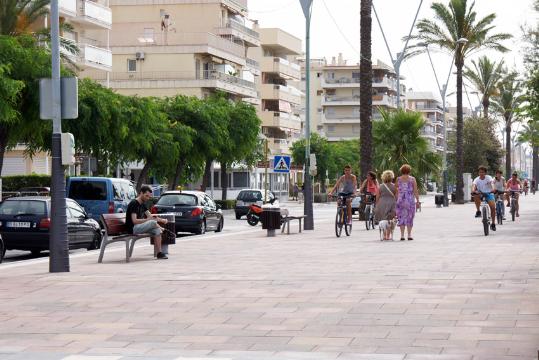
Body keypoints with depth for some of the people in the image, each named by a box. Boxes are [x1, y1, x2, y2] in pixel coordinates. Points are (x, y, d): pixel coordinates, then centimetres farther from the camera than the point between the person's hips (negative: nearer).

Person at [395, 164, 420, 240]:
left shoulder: (398, 179, 2)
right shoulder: (412, 179, 0)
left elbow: (396, 191, 2)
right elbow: (415, 191, -3)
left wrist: (396, 200, 9)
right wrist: (417, 201, 1)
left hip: (400, 200, 1)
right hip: (410, 200, -1)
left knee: (401, 217, 5)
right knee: (409, 217, 7)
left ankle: (402, 235, 0)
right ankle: (409, 235, 4)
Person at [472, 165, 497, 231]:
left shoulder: (488, 177, -11)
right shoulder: (476, 179, -9)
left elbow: (492, 183, -30)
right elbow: (474, 185, -27)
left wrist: (493, 189, -51)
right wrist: (473, 190, -50)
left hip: (489, 193, -1)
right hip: (480, 194, 1)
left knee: (493, 207, -17)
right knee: (476, 195, -35)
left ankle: (493, 223, -3)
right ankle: (478, 211, -19)